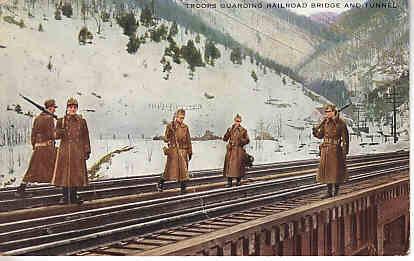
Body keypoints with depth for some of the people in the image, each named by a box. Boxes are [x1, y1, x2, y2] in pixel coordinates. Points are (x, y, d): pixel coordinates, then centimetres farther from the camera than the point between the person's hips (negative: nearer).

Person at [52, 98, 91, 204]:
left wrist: (87, 151, 1)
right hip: (65, 151, -1)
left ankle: (74, 196, 14)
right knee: (64, 173, 1)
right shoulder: (61, 121, 4)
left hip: (78, 151, 1)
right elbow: (57, 135, -2)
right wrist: (63, 129, -22)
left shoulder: (82, 121, 5)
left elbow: (85, 138, 6)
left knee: (76, 173, 4)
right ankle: (65, 197, 10)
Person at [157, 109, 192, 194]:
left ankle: (183, 188, 10)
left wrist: (190, 152, 10)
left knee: (183, 169, 1)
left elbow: (188, 140, 11)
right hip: (173, 150, -3)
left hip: (183, 151, 3)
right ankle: (161, 183, 20)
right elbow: (166, 138, 0)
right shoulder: (170, 126, -1)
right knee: (170, 168, -2)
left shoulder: (185, 127, 7)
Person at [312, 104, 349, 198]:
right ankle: (329, 192, 14)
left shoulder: (341, 123, -8)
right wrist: (315, 131, -12)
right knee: (326, 170, 6)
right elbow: (320, 135, 10)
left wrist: (345, 152, -9)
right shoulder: (325, 122, 6)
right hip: (325, 149, 5)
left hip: (336, 150, -5)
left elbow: (345, 138, -6)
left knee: (336, 170, 3)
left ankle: (336, 191, 19)